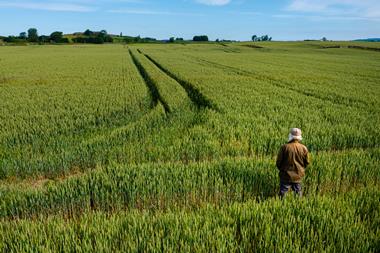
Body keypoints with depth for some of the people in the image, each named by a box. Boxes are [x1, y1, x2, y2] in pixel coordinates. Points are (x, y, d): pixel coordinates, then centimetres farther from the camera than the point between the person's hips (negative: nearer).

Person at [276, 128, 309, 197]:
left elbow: (278, 162, -10)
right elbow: (307, 162, 3)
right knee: (298, 193, 17)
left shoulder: (285, 147, -16)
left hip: (286, 176, -3)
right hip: (298, 176, 3)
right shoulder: (303, 148, -7)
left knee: (283, 193, 8)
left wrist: (282, 169, 11)